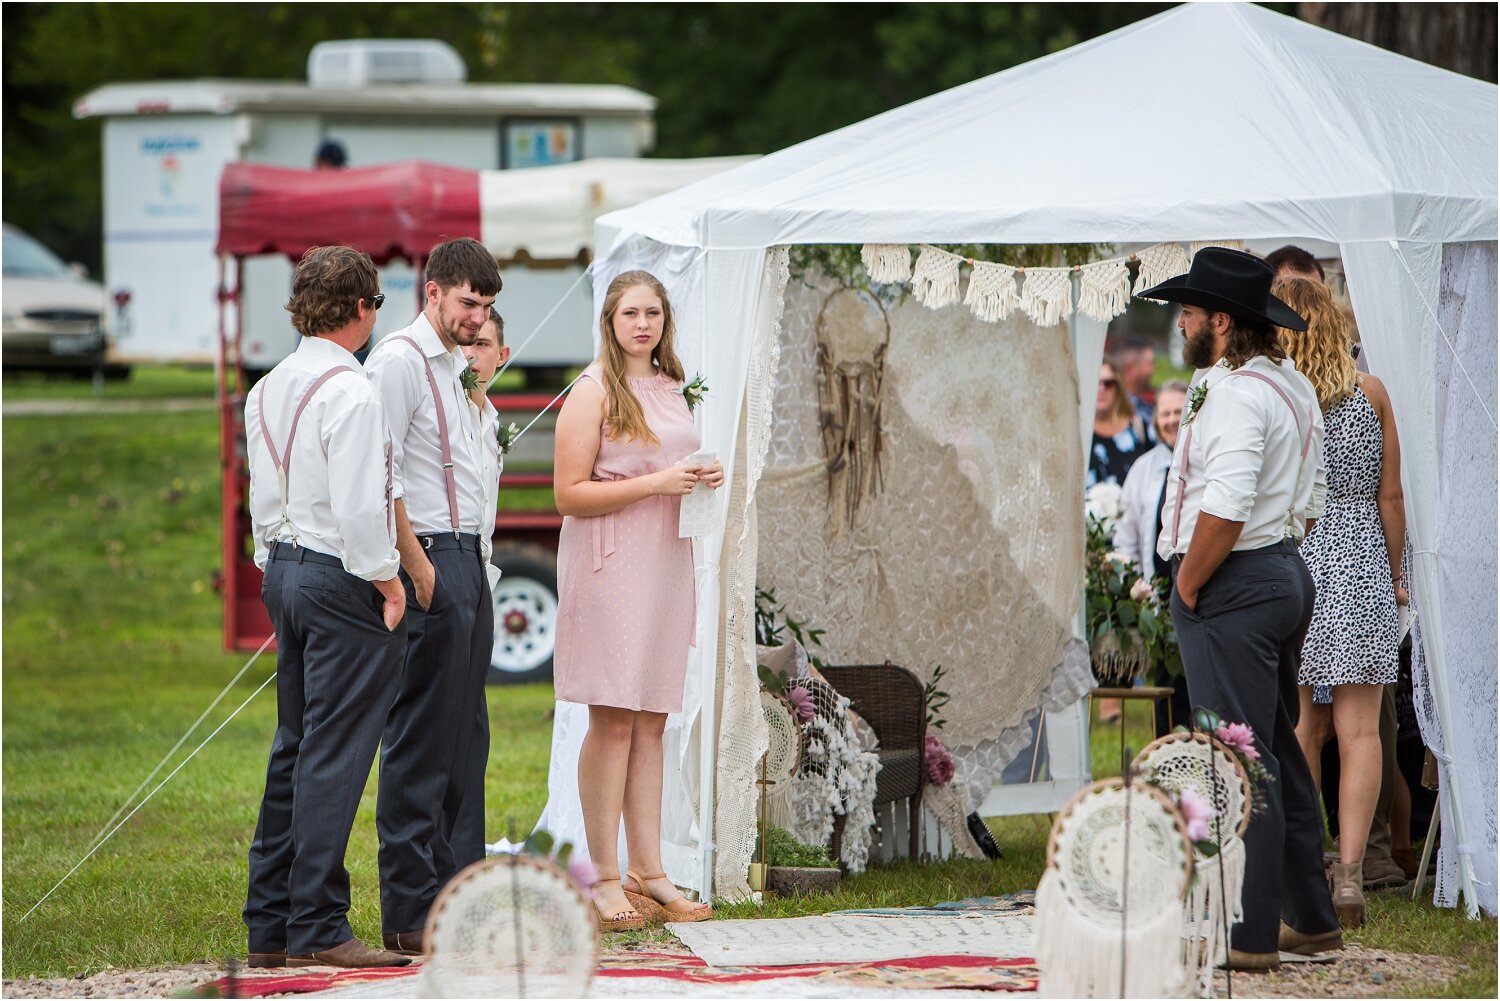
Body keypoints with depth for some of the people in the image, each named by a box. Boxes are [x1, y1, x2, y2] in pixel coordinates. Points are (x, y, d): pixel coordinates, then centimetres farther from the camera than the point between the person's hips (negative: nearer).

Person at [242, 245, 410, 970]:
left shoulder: (268, 390, 11)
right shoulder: (350, 394, -16)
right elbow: (358, 506, -20)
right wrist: (385, 581, -10)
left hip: (285, 572, 9)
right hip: (341, 579, -9)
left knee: (294, 746, 13)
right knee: (332, 757, -6)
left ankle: (269, 923, 14)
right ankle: (316, 928, -5)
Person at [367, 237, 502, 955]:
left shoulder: (458, 366, 21)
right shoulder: (400, 359, -9)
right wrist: (417, 566, -19)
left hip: (471, 560, 10)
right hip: (431, 557, -10)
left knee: (464, 737, 10)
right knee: (421, 740, -8)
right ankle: (410, 915, -8)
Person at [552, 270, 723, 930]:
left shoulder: (671, 388, 17)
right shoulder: (593, 392, -6)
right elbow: (570, 494, -12)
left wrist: (704, 479, 8)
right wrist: (657, 482, -16)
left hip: (665, 562, 7)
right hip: (609, 562, -7)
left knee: (651, 721, 7)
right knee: (613, 720, -7)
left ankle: (648, 871, 8)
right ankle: (604, 878, -4)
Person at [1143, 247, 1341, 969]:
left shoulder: (1236, 393, -18)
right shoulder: (1293, 385, 14)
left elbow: (1226, 507, -28)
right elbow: (1309, 500, 20)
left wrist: (1189, 585, -16)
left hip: (1231, 586, -10)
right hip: (1285, 572, 10)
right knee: (1278, 753, 17)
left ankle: (1249, 935, -5)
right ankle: (1310, 919, 23)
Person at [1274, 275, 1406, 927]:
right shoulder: (1371, 395, 2)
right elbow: (1391, 495, 5)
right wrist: (1394, 573, 16)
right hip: (1361, 566, 1)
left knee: (1297, 727, 5)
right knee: (1359, 729, 0)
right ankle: (1349, 871, -9)